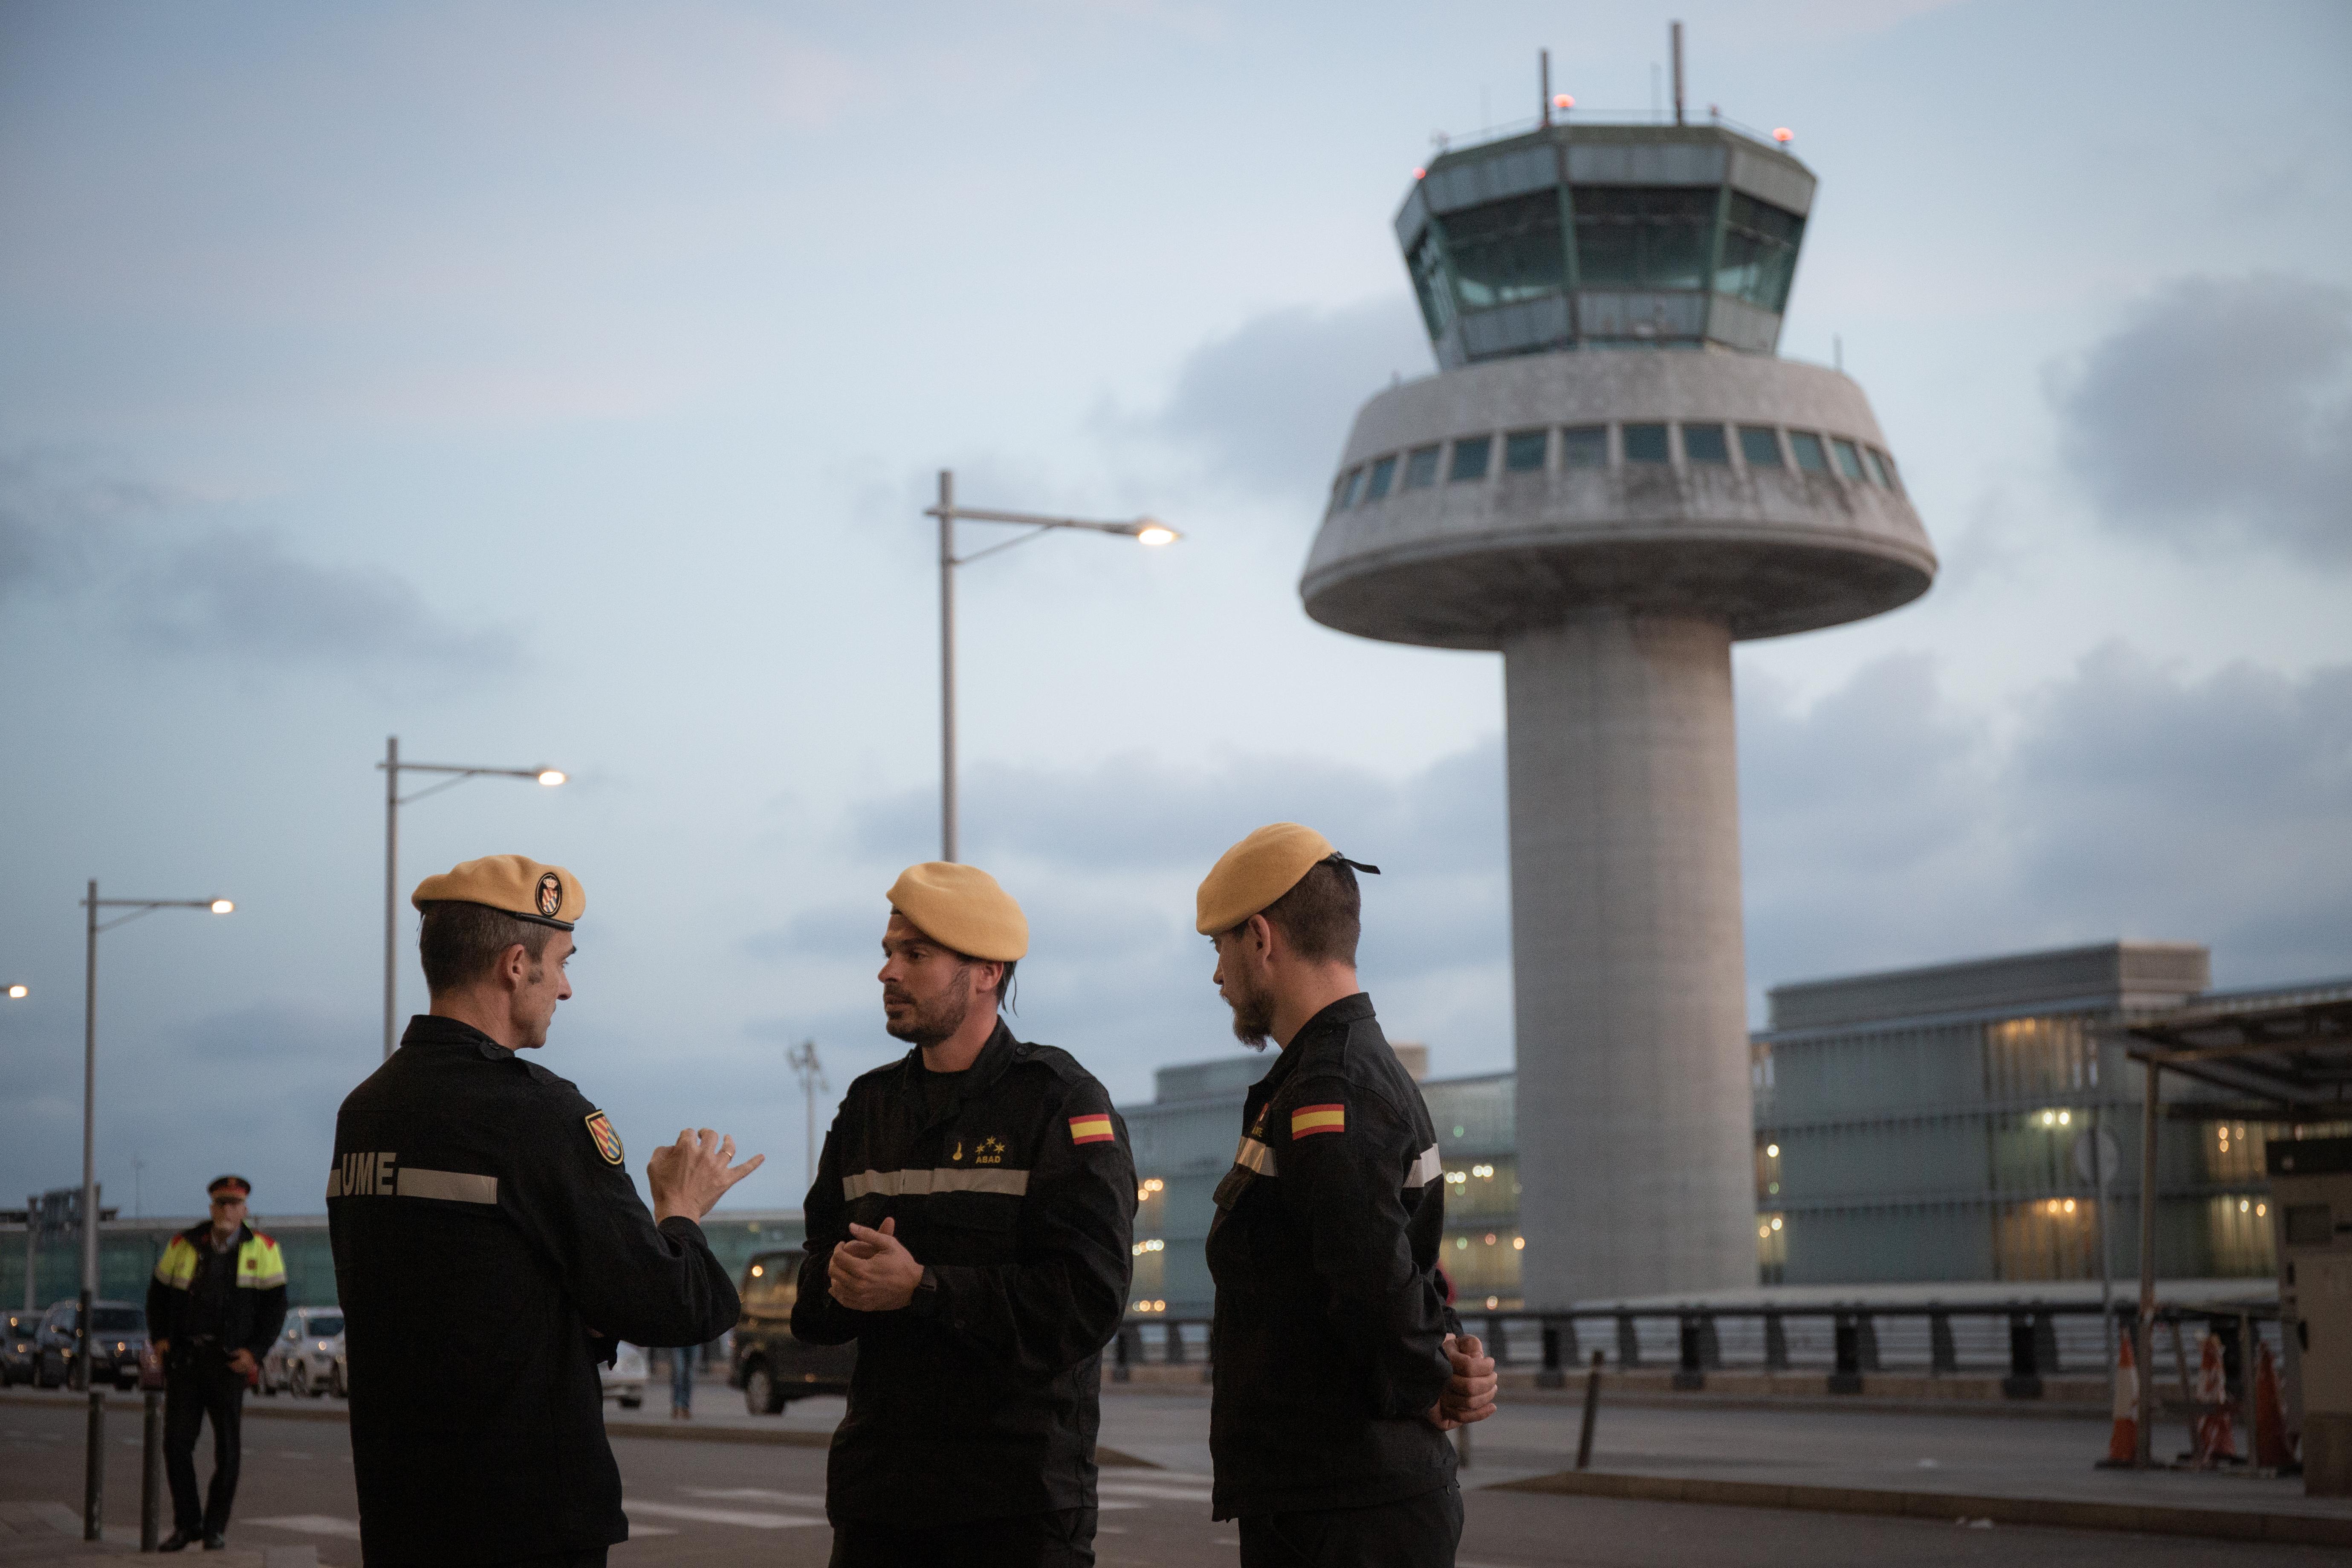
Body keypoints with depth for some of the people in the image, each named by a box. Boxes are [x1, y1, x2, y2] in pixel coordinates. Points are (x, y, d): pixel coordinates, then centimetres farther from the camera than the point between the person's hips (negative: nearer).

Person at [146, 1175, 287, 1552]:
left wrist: (256, 1352, -8)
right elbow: (158, 1293, 15)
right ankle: (187, 1524, 10)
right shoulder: (183, 1245, 6)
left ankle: (216, 1527, 13)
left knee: (228, 1449, 2)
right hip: (184, 1357, 1)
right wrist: (159, 1338, 3)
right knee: (176, 1443, -3)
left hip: (229, 1361, -1)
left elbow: (275, 1305, 2)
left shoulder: (263, 1250, 1)